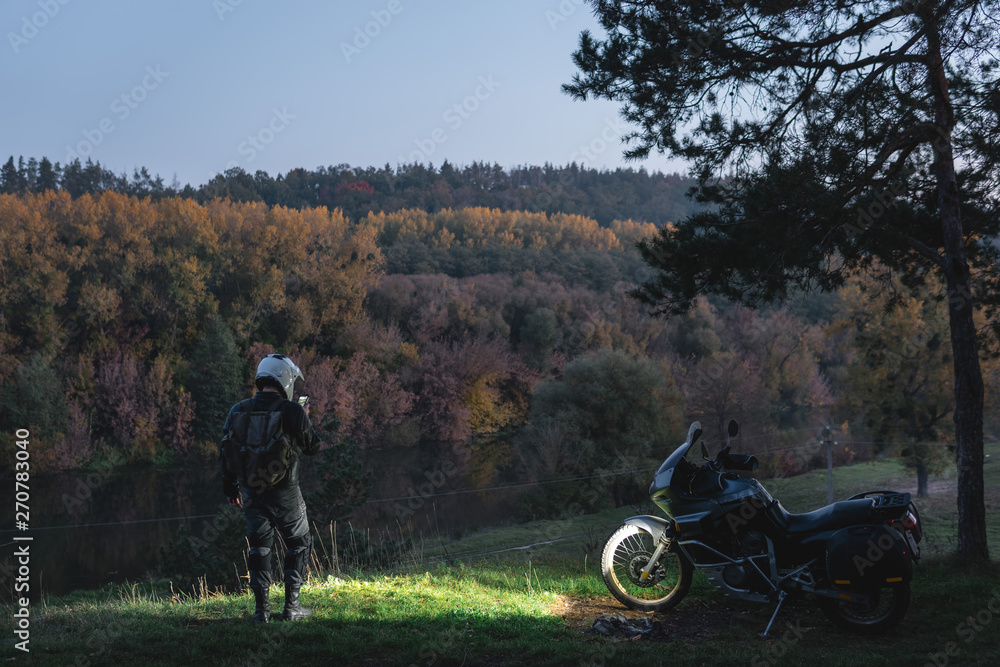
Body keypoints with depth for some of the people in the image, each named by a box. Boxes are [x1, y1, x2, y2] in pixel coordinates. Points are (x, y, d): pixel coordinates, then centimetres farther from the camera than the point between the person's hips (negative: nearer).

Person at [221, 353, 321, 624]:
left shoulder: (239, 411, 1)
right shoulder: (292, 411, -12)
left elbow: (226, 452, 6)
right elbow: (313, 447, -1)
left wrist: (231, 488, 16)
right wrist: (305, 420, 16)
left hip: (251, 491, 4)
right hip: (284, 491, -3)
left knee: (259, 547, 13)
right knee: (299, 543, 13)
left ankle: (261, 608, 10)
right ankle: (291, 606, 10)